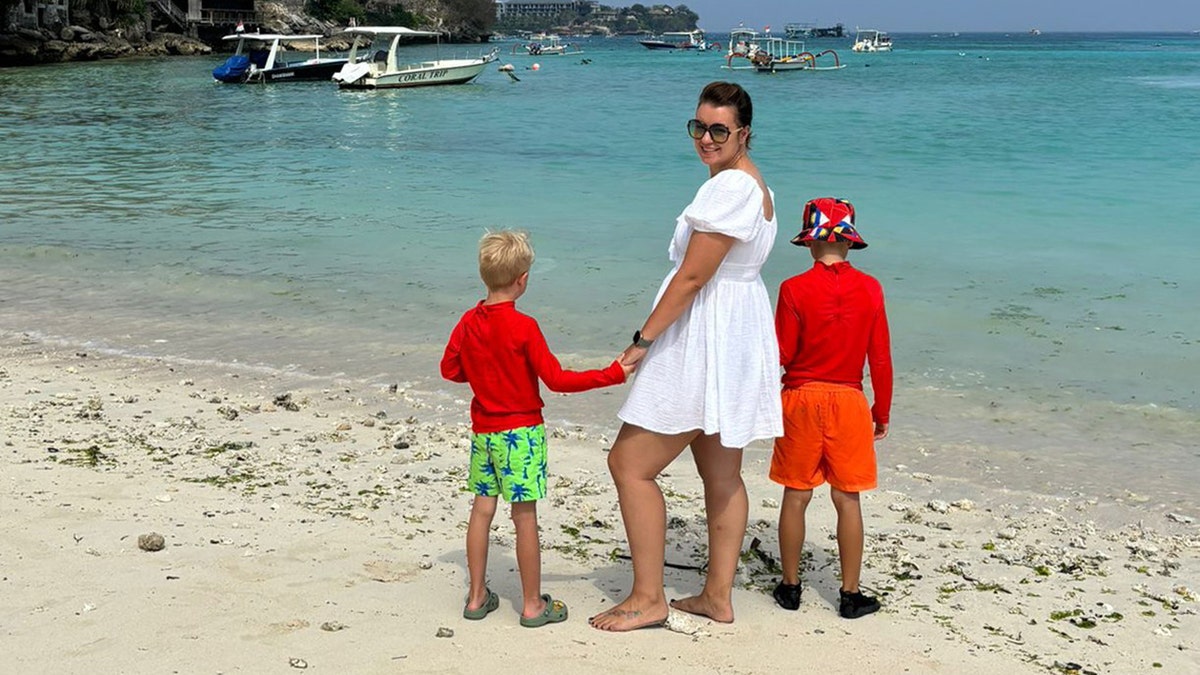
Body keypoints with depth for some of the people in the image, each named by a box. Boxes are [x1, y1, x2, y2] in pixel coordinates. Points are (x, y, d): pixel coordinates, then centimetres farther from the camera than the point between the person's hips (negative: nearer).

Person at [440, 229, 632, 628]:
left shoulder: (468, 322, 1)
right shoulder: (523, 327, -16)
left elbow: (449, 369, 12)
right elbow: (556, 379, -17)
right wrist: (613, 374, -14)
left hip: (482, 430, 6)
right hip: (521, 431, -6)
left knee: (482, 509, 12)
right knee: (525, 516, 0)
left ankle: (477, 596, 19)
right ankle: (533, 605, 8)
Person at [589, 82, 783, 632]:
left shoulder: (730, 187, -18)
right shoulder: (751, 183, 15)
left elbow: (692, 277, -21)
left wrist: (643, 339, -15)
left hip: (703, 342, -11)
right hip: (737, 337, 11)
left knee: (630, 463, -4)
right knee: (722, 474, 15)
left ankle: (648, 598, 3)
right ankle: (718, 596, 24)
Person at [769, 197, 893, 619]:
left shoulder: (795, 289, -9)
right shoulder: (870, 289, -4)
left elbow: (781, 354, -6)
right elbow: (880, 358, -1)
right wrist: (882, 412, 9)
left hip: (802, 398, -1)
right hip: (849, 401, 1)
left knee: (796, 496, 9)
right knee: (847, 499, 6)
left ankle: (790, 586, 17)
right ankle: (851, 594, 11)